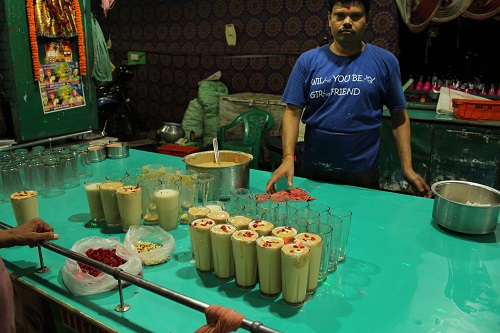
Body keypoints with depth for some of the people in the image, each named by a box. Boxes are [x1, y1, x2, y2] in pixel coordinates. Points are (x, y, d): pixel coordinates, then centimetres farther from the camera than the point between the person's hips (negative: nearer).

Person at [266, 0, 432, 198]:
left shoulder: (385, 61, -2)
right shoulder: (308, 61, -2)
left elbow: (398, 115, 1)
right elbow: (293, 111, -4)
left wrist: (407, 168, -3)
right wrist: (288, 157, -17)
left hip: (363, 173, 0)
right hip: (313, 172, 1)